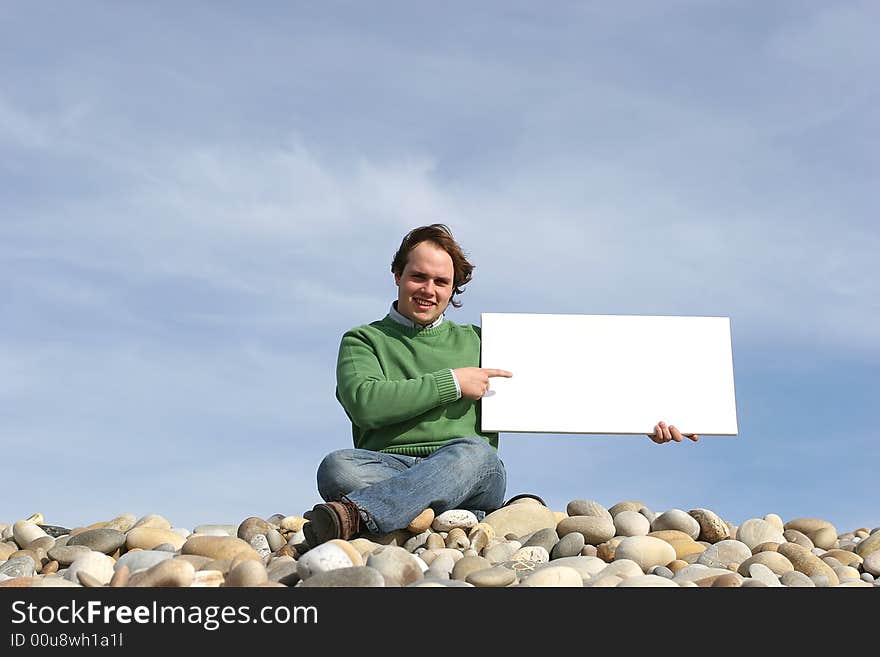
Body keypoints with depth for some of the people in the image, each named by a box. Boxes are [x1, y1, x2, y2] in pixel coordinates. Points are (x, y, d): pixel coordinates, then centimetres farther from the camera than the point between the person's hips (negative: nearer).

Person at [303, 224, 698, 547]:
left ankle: (354, 515, -51)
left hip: (470, 472, 1)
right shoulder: (363, 341, 16)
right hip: (389, 468, -1)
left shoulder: (476, 342, 24)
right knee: (337, 467, -33)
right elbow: (364, 403, -5)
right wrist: (452, 383, -2)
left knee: (473, 450, -33)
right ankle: (484, 520, -37)